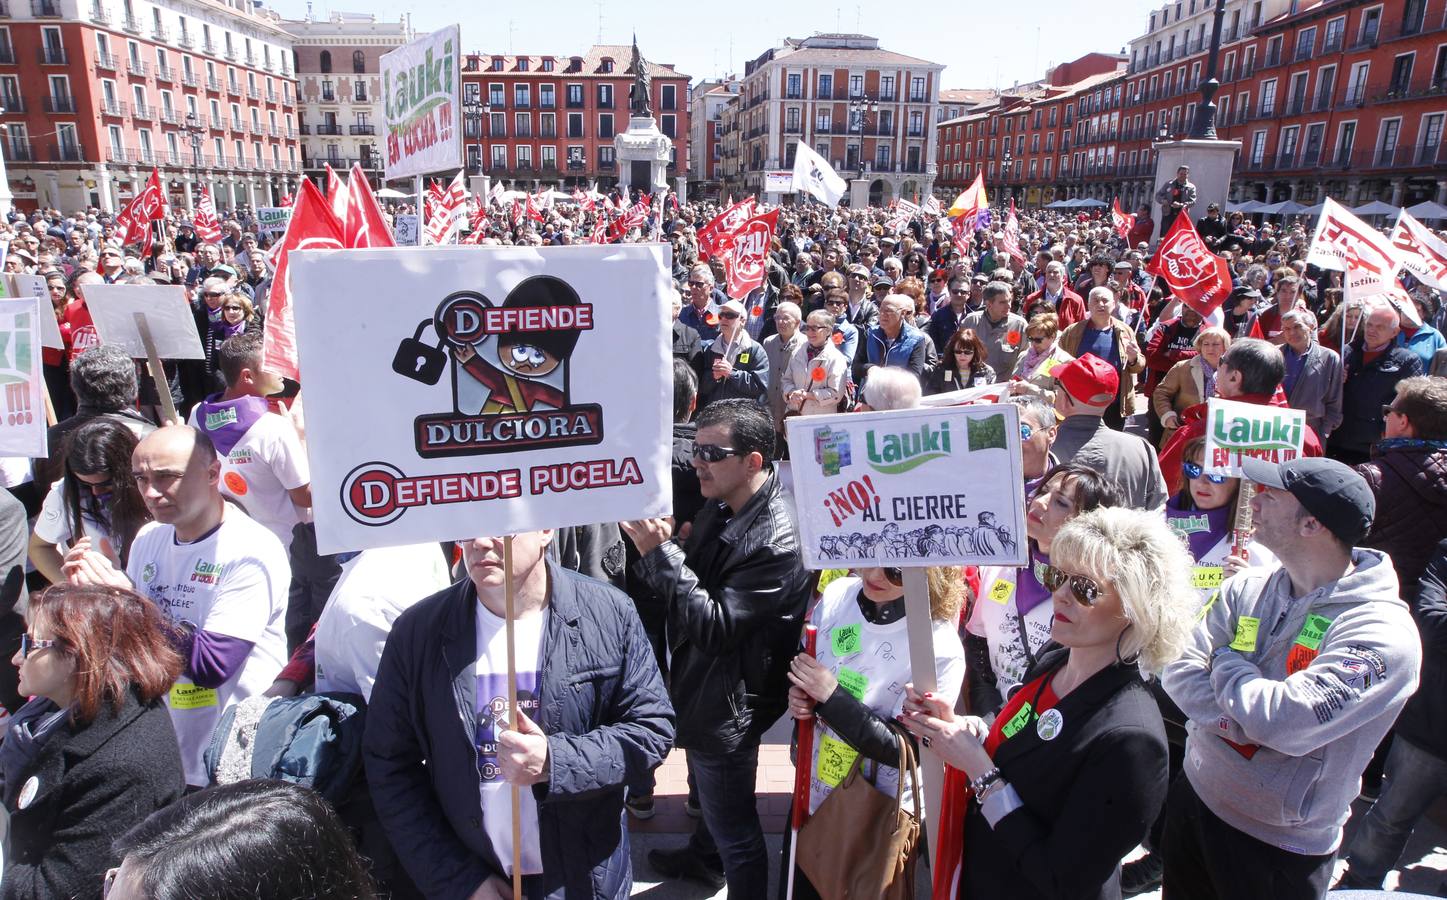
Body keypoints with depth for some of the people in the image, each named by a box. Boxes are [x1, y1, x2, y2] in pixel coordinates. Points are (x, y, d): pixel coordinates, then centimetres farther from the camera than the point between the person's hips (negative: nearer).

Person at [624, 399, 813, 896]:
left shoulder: (778, 540, -31)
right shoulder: (722, 506, -2)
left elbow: (715, 627, -31)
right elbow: (692, 583, 7)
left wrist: (661, 551, -31)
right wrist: (657, 544, -11)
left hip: (728, 705, -10)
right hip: (699, 684, 10)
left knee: (735, 828, 11)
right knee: (710, 790, 34)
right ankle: (704, 858, 60)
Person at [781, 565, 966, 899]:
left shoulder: (940, 648, -25)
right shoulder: (836, 594, -11)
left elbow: (905, 750, -23)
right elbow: (799, 667, 6)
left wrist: (831, 696, -30)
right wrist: (796, 695, -16)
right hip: (811, 795, 4)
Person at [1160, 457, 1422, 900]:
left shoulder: (1383, 632, -21)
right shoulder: (1246, 588, -4)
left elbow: (1284, 722, -31)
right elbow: (1179, 671, -7)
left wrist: (1225, 661, -14)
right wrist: (1254, 718, -21)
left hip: (1282, 847, -4)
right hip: (1193, 798, 5)